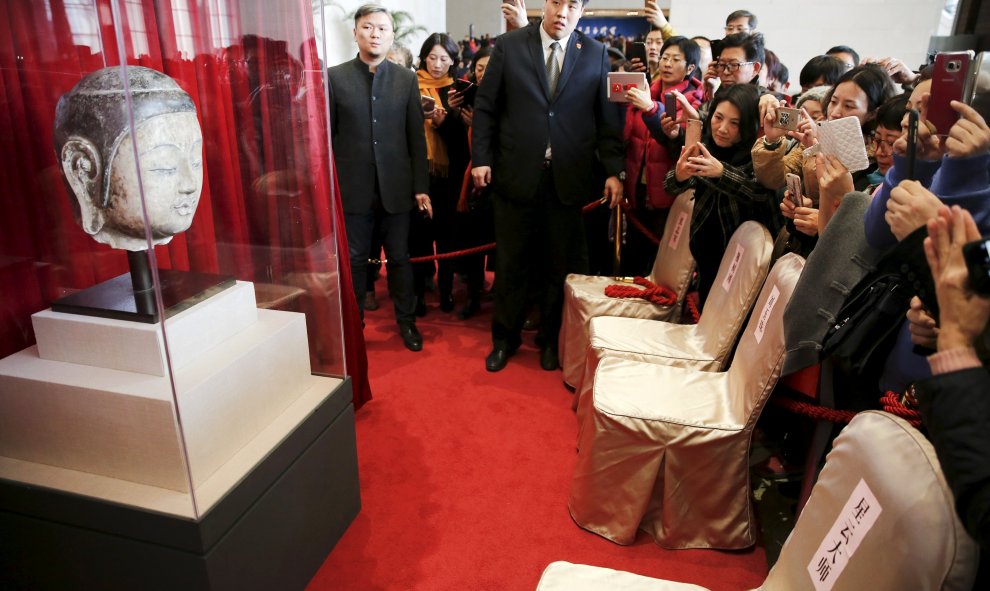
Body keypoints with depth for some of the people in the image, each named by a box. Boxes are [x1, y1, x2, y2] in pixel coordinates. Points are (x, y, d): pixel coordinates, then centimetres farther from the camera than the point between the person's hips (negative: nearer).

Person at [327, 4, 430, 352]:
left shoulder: (406, 79, 6)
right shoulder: (334, 77, 2)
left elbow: (416, 137, 4)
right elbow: (325, 136, 1)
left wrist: (421, 186, 0)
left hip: (396, 187, 1)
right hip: (353, 188, -1)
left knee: (399, 257, 10)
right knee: (354, 260, 9)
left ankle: (406, 321, 25)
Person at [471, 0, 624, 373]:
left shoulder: (596, 54, 6)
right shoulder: (509, 46, 3)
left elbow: (607, 118, 4)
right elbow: (485, 107, 4)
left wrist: (613, 171, -3)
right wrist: (481, 158, -3)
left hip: (569, 178, 1)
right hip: (517, 174, 0)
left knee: (560, 265, 9)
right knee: (511, 262, 9)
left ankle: (550, 339, 28)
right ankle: (505, 337, 27)